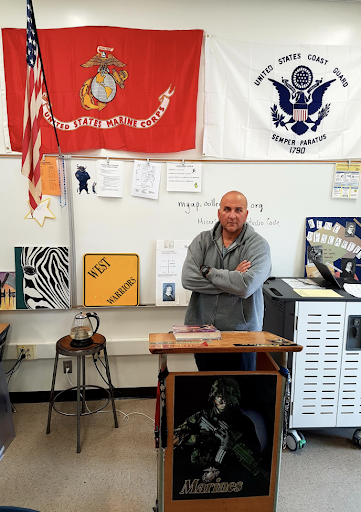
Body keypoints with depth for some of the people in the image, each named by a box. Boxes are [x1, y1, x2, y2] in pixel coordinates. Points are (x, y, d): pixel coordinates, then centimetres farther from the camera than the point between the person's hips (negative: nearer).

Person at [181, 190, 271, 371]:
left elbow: (247, 286, -23)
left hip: (241, 331, -2)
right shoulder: (202, 240, 2)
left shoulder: (258, 245, -7)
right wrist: (232, 279, -16)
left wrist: (207, 271, -13)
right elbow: (187, 279, -13)